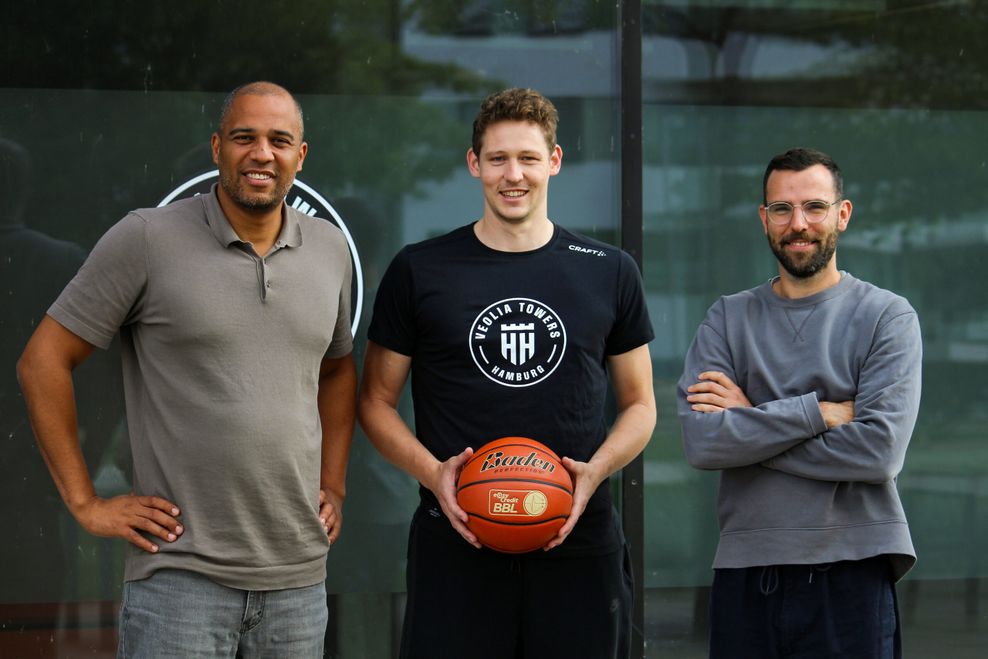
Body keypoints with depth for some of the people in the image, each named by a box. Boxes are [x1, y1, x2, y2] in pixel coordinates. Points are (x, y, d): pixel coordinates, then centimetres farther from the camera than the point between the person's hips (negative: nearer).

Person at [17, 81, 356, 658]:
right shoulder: (146, 239, -5)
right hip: (182, 573, -4)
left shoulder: (329, 248, 10)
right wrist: (86, 503, -5)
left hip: (298, 572, 5)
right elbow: (43, 361, -3)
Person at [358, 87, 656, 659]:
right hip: (457, 543, -1)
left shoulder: (610, 273, 7)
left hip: (579, 544, 1)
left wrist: (596, 470, -7)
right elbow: (377, 401, 8)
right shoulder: (420, 271, 3)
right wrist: (433, 473, -10)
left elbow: (639, 404, 12)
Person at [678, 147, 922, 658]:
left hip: (849, 576, -2)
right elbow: (701, 441, -8)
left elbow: (880, 451, -14)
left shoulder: (888, 316, 0)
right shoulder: (727, 319, 7)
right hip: (744, 573, 3)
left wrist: (750, 423, -9)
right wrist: (821, 412, -13)